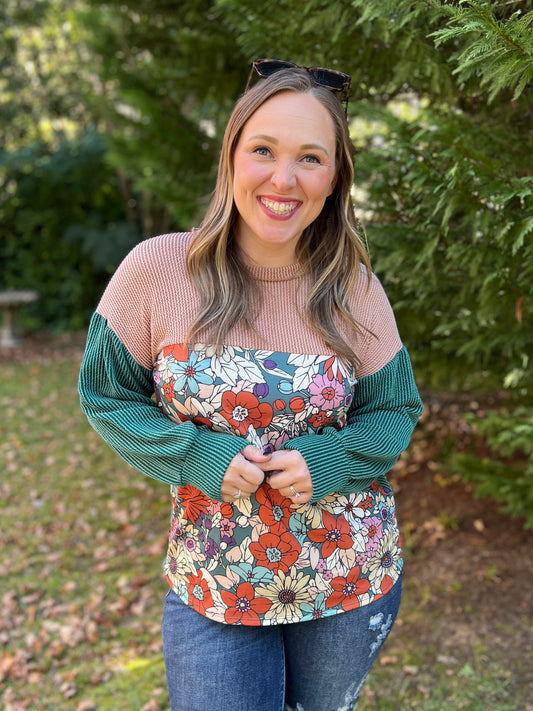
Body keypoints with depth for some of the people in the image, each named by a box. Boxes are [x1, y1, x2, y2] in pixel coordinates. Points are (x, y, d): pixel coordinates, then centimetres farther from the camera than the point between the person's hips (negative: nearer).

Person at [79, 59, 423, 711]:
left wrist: (326, 461, -19)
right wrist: (202, 458, -20)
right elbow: (106, 394, -5)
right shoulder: (157, 270, -14)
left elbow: (395, 410, 1)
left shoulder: (355, 290, -10)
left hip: (350, 579, 3)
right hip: (213, 583, -2)